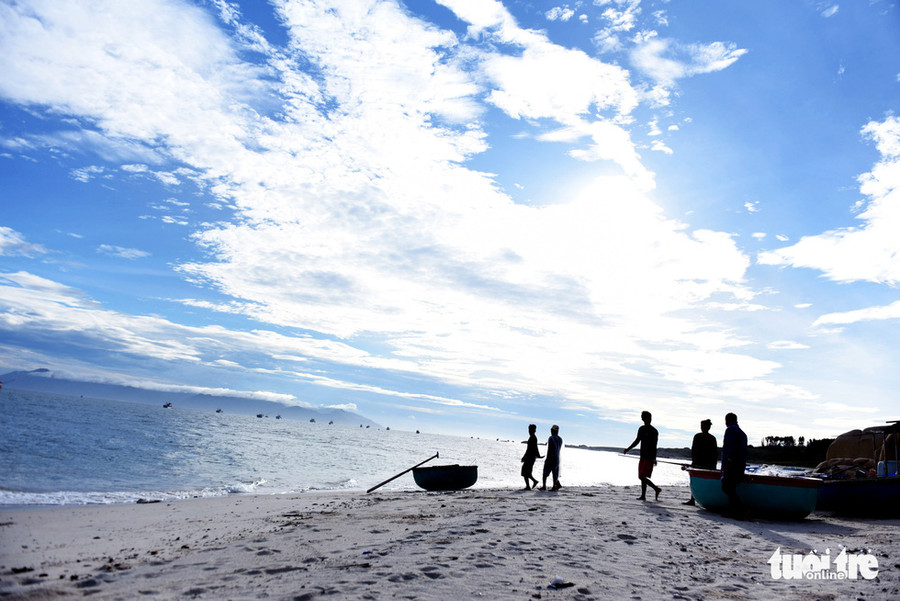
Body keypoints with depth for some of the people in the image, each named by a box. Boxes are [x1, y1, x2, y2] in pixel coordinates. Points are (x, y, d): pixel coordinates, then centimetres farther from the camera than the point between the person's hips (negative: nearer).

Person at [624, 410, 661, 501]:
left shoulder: (654, 431, -9)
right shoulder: (641, 429, 14)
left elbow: (654, 446, -14)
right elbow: (637, 441, 22)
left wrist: (654, 458, -20)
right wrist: (628, 449, 14)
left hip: (649, 458, -8)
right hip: (643, 457, 8)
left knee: (642, 477, -13)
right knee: (642, 477, 9)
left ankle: (656, 488, 0)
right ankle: (643, 496, 14)